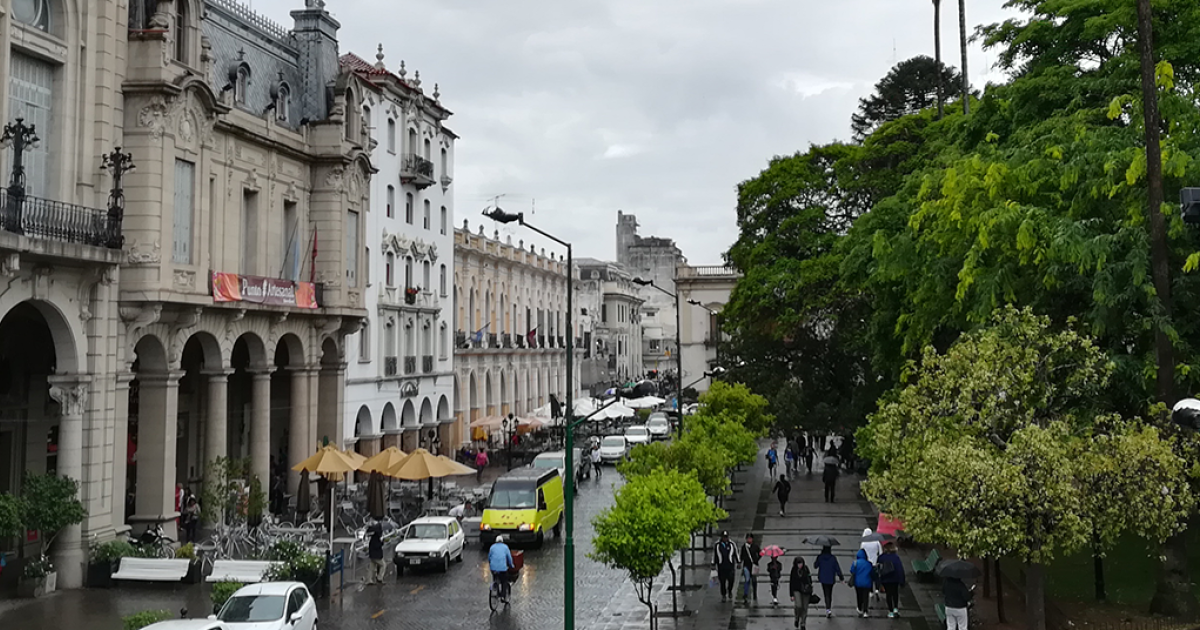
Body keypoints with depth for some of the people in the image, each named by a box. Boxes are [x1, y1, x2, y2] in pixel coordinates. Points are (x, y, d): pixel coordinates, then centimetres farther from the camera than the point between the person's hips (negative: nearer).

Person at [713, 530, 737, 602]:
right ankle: (723, 595, 17)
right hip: (721, 566, 0)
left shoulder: (731, 544, 1)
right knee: (722, 581, 2)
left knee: (731, 580, -7)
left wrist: (738, 563, 10)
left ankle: (730, 591, 22)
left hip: (730, 566, 0)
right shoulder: (717, 545, 2)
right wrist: (713, 564, 11)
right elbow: (714, 555, 10)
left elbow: (736, 553, 11)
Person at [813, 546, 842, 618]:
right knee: (830, 594, 19)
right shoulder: (833, 558, -15)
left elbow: (815, 566, 2)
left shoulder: (820, 557, -12)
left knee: (827, 594, 6)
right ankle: (829, 608, 27)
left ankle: (828, 609, -10)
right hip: (831, 579, 0)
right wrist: (841, 577, 3)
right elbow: (837, 568, -9)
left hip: (823, 579, 0)